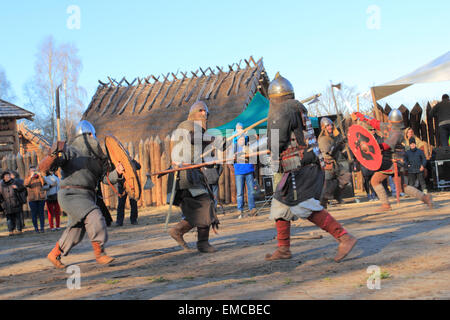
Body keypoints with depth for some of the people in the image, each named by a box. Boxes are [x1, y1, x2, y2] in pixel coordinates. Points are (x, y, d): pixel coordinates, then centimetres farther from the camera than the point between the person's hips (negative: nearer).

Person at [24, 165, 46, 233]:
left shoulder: (39, 177, 7)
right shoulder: (27, 178, 6)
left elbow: (43, 183, -9)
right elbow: (26, 184, -15)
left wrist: (40, 176, -20)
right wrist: (31, 176, -25)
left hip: (41, 198, 0)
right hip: (32, 199, 0)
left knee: (41, 213, -2)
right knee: (34, 213, -2)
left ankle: (42, 228, 1)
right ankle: (36, 228, 4)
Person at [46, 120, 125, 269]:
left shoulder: (96, 158, 15)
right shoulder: (69, 151, -5)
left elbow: (106, 177, 12)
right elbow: (43, 166, -11)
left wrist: (117, 172, -9)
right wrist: (53, 154, -31)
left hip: (86, 198, 7)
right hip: (70, 195, -7)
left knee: (75, 233, 14)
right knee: (94, 217, -25)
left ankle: (54, 255, 35)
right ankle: (99, 254, -15)